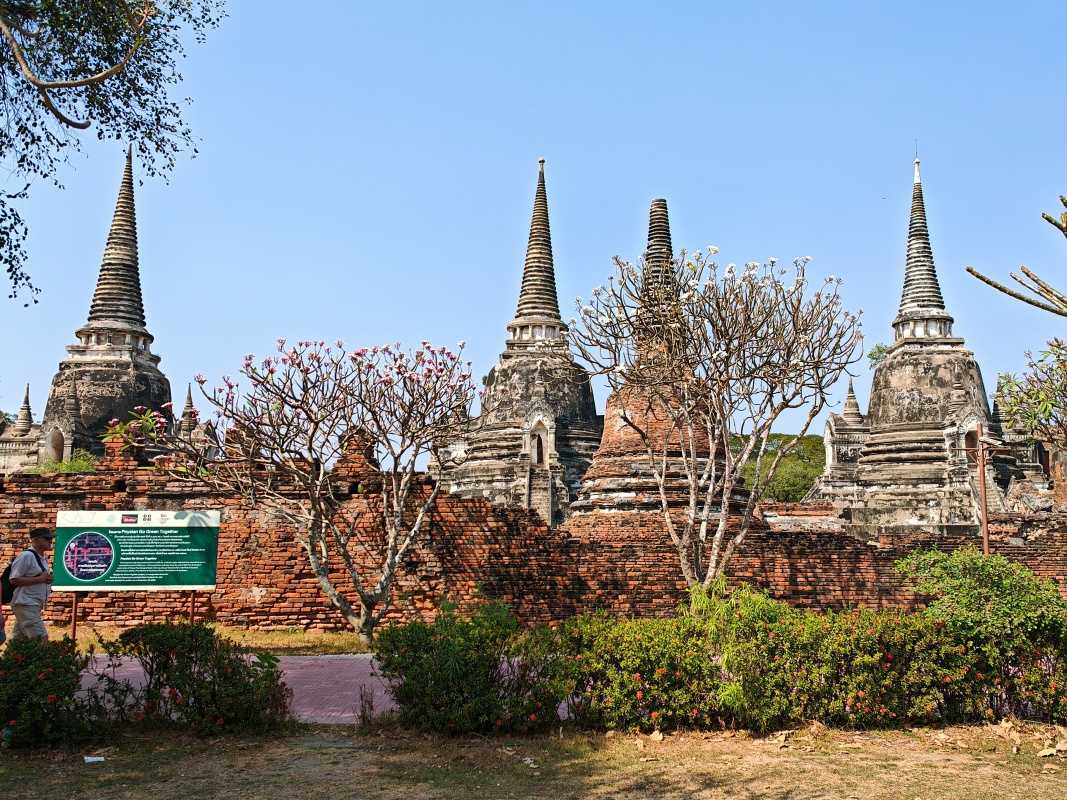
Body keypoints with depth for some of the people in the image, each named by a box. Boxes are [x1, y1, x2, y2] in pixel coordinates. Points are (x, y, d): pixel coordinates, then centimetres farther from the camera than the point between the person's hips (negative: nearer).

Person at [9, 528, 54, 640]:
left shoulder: (43, 557, 13)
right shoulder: (26, 556, -14)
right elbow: (14, 580, -18)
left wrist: (48, 579, 4)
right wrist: (39, 579, -20)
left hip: (34, 605, 9)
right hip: (26, 605, -9)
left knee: (19, 638, 12)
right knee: (41, 639, -14)